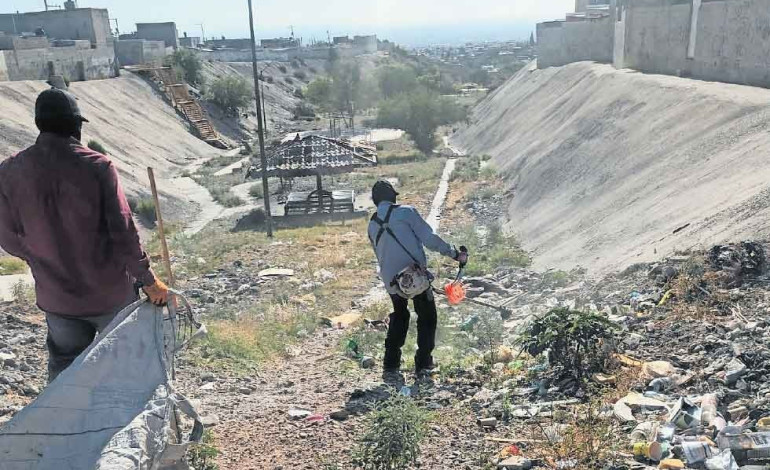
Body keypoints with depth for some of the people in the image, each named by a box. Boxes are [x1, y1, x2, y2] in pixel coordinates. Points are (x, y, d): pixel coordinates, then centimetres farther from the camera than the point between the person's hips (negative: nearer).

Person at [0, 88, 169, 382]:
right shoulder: (97, 166, -18)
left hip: (56, 296, 3)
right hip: (109, 292, -2)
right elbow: (123, 231, -18)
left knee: (64, 364, 22)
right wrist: (148, 279, -9)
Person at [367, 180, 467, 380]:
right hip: (416, 276, -5)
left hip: (391, 280, 5)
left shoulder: (372, 226, 14)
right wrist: (455, 254, -4)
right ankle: (423, 365, 14)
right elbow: (429, 238, -10)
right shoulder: (405, 212, -4)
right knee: (427, 318, 13)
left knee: (399, 317, 23)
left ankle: (391, 367, 18)